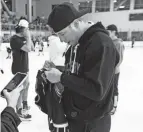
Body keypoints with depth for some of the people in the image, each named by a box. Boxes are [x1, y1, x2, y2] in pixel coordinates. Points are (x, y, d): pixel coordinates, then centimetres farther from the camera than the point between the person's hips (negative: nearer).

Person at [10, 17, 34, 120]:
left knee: (26, 85, 21)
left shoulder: (23, 38, 10)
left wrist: (29, 37, 1)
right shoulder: (15, 39, -19)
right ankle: (19, 111, 5)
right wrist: (28, 37, -18)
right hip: (18, 68, -10)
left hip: (24, 67, 10)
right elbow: (28, 49, -29)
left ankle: (24, 104, 40)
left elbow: (32, 49, 9)